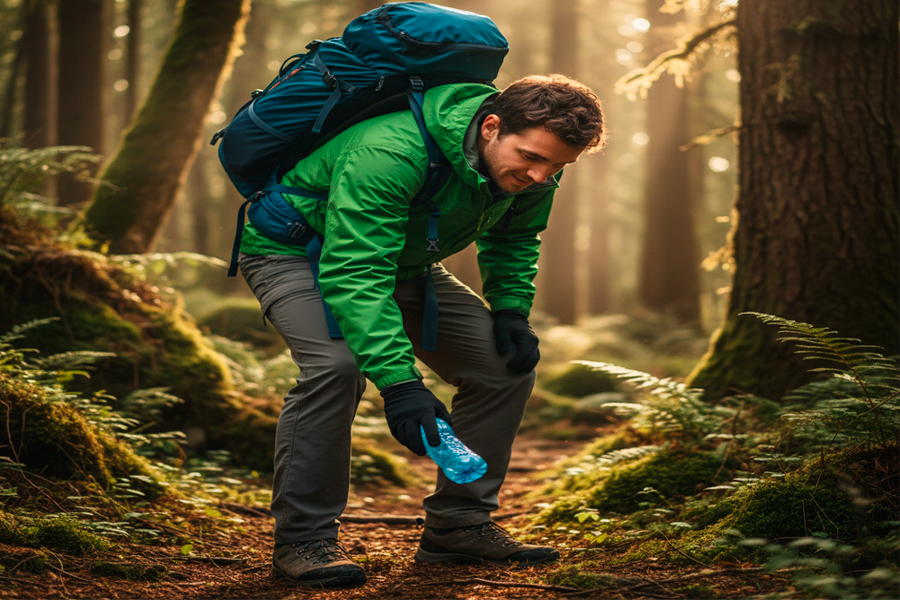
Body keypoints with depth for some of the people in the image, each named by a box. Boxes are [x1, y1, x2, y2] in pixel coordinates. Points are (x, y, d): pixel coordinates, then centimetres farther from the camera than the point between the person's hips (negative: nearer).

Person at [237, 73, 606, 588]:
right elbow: (352, 273, -44)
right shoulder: (389, 151, -40)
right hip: (296, 250, -7)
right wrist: (398, 381, -51)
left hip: (405, 263, 7)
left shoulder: (532, 173, -15)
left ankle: (457, 525, 5)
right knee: (336, 364, -35)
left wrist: (511, 309, -11)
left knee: (508, 363, -5)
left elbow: (514, 240, 8)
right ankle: (303, 538, -20)